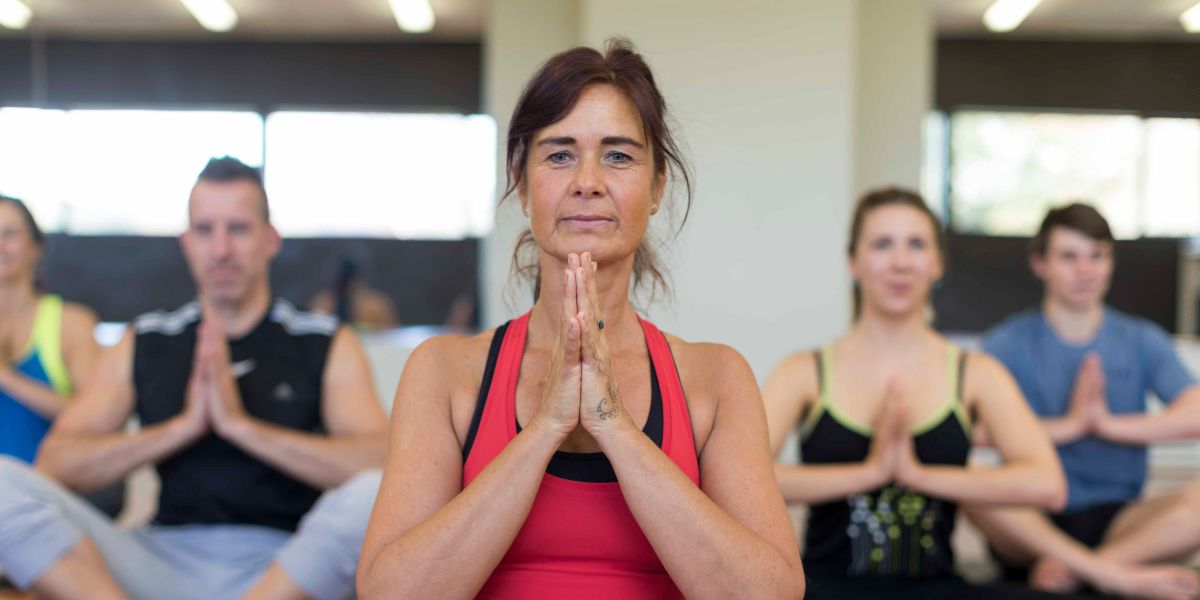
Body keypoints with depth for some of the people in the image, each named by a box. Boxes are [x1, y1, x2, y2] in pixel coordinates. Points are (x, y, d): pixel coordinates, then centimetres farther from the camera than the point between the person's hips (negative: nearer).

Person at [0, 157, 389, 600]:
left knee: (374, 493, -34)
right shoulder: (143, 344, 15)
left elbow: (383, 463, -10)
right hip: (168, 560, 2)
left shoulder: (326, 346, 7)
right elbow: (55, 462, 3)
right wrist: (183, 427, -8)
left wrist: (241, 423, -12)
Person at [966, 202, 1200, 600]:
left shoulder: (1143, 341, 10)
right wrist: (1069, 425, -17)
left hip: (1115, 519, 2)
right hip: (1031, 523, -1)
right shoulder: (1009, 342, 3)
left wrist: (1110, 424, -17)